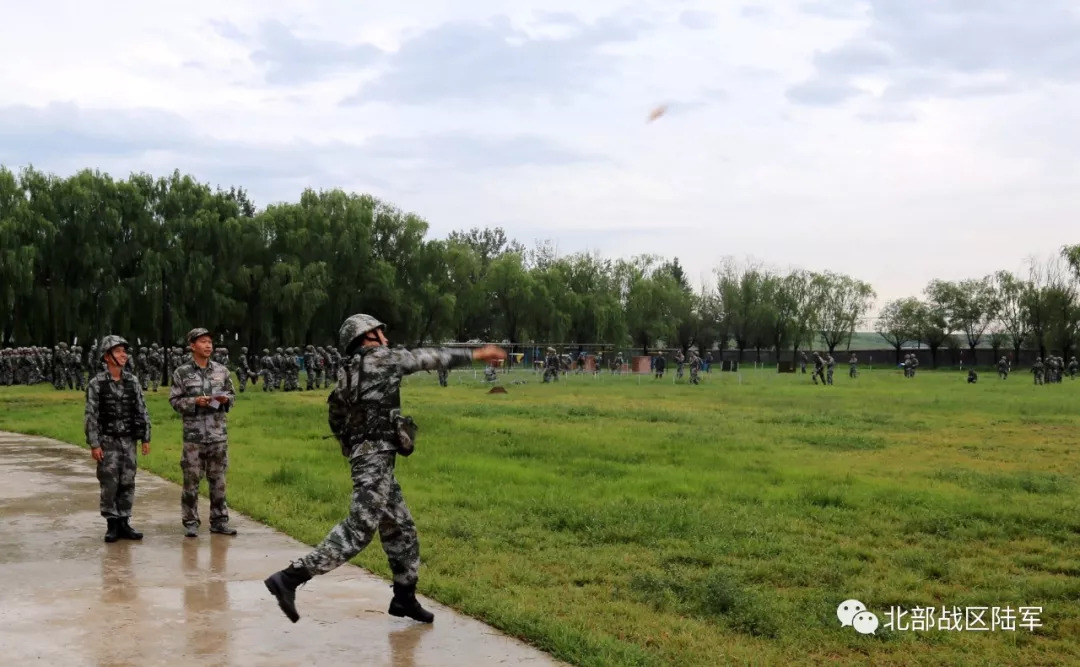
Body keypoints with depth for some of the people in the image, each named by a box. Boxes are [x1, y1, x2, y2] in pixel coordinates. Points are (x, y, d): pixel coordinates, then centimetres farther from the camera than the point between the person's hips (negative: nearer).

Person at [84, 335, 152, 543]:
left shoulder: (132, 381, 4)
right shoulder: (96, 383, -5)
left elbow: (142, 411, 8)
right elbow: (91, 416, -6)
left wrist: (146, 438, 4)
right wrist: (94, 444, -11)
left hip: (129, 440, 3)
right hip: (108, 441, -3)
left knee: (127, 483, 5)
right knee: (109, 485, -1)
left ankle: (124, 523, 13)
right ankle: (112, 524, 9)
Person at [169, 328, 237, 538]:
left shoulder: (222, 371, 7)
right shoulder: (182, 373, -1)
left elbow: (232, 394, 14)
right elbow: (175, 400, -2)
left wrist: (225, 399, -7)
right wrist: (194, 402, -16)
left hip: (218, 433, 3)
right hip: (194, 434, -3)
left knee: (218, 479, 7)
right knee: (191, 479, 1)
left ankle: (219, 520, 16)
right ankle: (190, 522, 9)